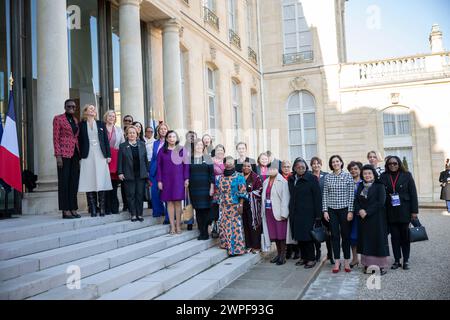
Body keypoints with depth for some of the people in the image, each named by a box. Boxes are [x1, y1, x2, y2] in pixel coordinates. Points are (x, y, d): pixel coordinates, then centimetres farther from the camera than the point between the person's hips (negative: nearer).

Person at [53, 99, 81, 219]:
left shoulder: (75, 120, 18)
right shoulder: (58, 119, 1)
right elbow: (56, 138, -5)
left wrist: (79, 154, 11)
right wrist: (58, 155, -12)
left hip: (75, 153, 6)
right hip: (64, 153, -6)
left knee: (74, 182, 5)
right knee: (64, 181, -3)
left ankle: (73, 209, 9)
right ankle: (65, 211, 0)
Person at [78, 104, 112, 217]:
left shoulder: (101, 124, 12)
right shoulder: (81, 125, 8)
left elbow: (106, 140, 10)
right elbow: (79, 141, 5)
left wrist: (108, 155, 3)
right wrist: (81, 156, -3)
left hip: (100, 156, 1)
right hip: (88, 157, -1)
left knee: (101, 182, -1)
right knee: (89, 183, -3)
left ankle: (102, 209, 4)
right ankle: (93, 210, 1)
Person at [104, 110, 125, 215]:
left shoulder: (119, 130, 17)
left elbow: (123, 144, 15)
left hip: (116, 158, 3)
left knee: (114, 183, 0)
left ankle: (114, 207, 7)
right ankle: (107, 208, 2)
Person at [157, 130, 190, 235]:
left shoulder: (181, 150, 2)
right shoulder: (162, 151, 4)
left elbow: (186, 165, 2)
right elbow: (159, 166, 3)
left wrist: (186, 179, -5)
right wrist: (159, 180, -2)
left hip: (178, 179, -1)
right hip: (167, 180, 1)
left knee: (178, 202, 0)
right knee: (170, 202, 3)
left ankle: (178, 226, 8)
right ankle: (172, 226, 8)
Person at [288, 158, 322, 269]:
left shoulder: (311, 179, -6)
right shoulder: (291, 180, 9)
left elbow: (317, 197, -8)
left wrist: (318, 214, -12)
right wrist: (290, 211, 7)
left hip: (308, 213, -5)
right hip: (295, 213, 5)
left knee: (307, 236, -3)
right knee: (299, 236, 9)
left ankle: (311, 259, 10)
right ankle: (303, 257, 22)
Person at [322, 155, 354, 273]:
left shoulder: (348, 176, -1)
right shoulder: (327, 177, 4)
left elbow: (351, 194, -2)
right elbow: (325, 195, 5)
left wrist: (350, 211, -7)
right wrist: (325, 210, -1)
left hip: (344, 209, -1)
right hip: (332, 210, 2)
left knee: (346, 235, 5)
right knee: (335, 236, 5)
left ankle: (346, 261, 16)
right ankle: (337, 262, 13)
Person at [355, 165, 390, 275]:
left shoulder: (379, 186, -4)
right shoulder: (360, 186, 11)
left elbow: (381, 202, -13)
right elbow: (356, 200, 9)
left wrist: (367, 211, -16)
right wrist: (359, 210, -10)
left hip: (376, 218, -5)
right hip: (363, 218, 5)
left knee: (378, 239, -2)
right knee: (365, 240, 5)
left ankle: (381, 265, 5)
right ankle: (368, 264, 11)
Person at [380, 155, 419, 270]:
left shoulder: (406, 175, -1)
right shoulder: (384, 177, 1)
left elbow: (413, 193, -2)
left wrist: (414, 211, -6)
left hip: (404, 211, -1)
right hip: (391, 212, 1)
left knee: (405, 236, 8)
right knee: (394, 236, 7)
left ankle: (406, 260, 20)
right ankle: (397, 260, 17)